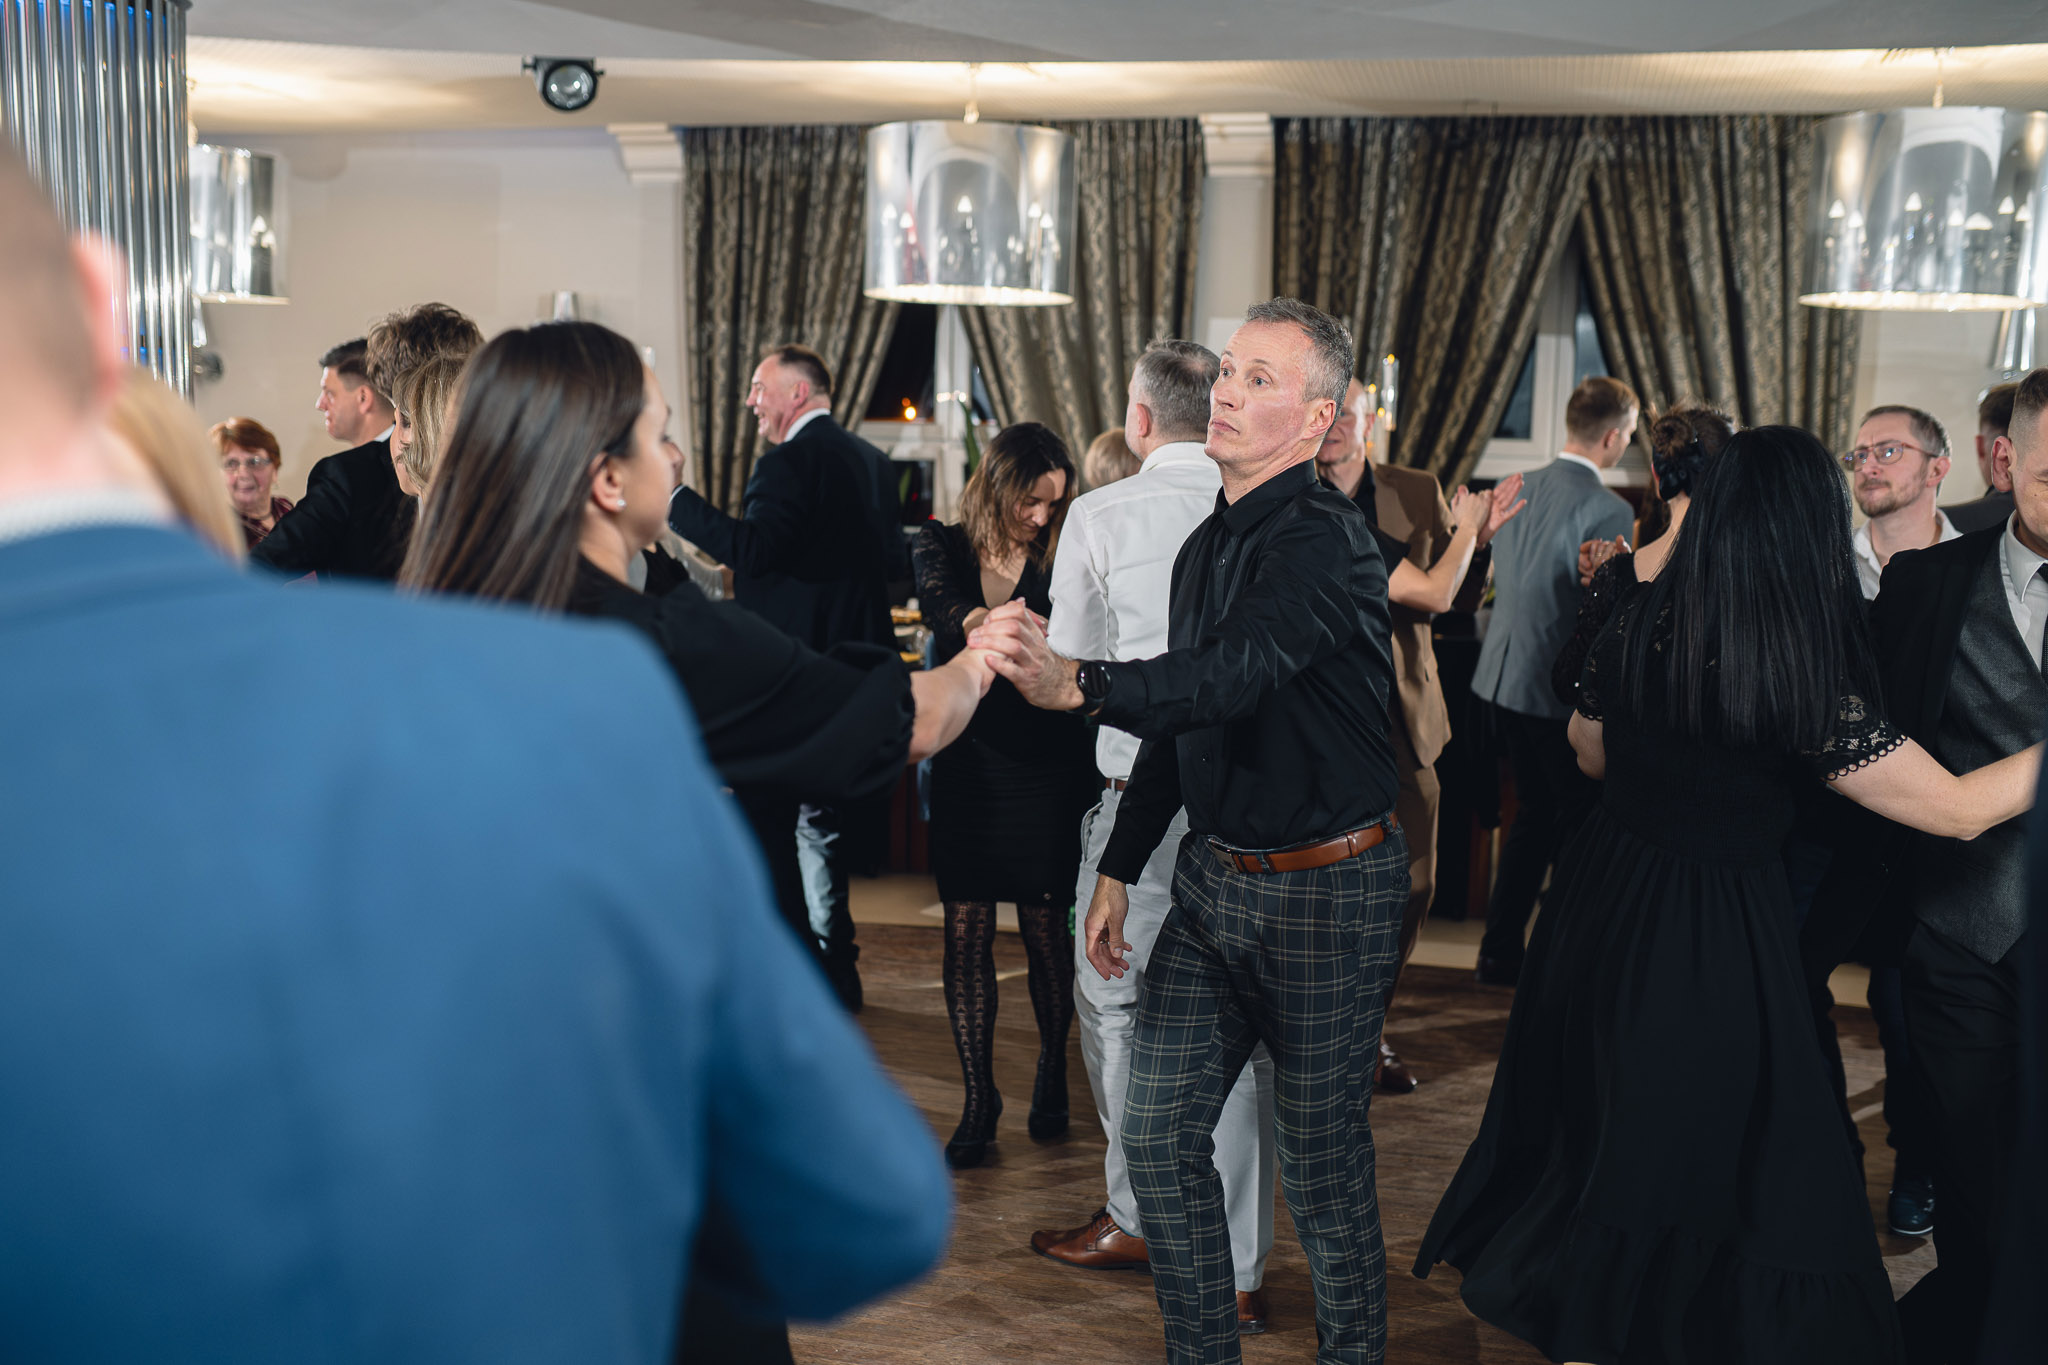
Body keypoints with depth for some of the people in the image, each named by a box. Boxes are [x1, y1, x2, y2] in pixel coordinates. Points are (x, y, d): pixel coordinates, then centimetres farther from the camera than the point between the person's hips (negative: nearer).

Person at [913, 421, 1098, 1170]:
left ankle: (1052, 1074, 25)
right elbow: (944, 611, -20)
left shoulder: (1060, 559, -1)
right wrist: (984, 628, -41)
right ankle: (978, 1101, 9)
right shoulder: (940, 547, 1)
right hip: (967, 763, 1)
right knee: (967, 931, 1)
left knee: (1045, 927, 4)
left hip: (1045, 764, -1)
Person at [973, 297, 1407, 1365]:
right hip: (1215, 870, 8)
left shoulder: (1325, 541, -17)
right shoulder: (1208, 544, 11)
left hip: (1326, 886, -8)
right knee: (1157, 1128, 8)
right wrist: (1119, 869, 17)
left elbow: (1234, 673, -35)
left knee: (1321, 1156, 3)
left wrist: (1075, 683, -51)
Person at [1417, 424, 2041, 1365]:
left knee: (1593, 1123, 24)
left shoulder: (1632, 625, -8)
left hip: (1602, 902, 7)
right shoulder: (1805, 683, -23)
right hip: (1714, 943, -6)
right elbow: (1960, 809, -17)